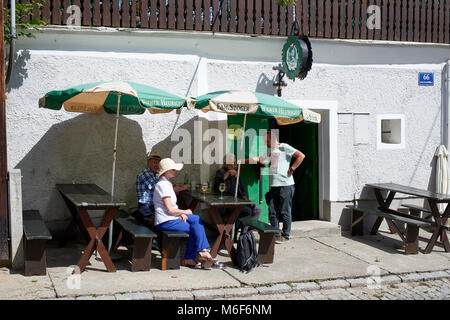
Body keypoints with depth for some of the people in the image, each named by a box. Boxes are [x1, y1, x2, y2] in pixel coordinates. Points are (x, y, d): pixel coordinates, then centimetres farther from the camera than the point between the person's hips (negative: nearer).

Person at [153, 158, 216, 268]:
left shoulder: (167, 183, 16)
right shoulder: (163, 185, -17)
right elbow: (170, 209, -21)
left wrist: (181, 213, 2)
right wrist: (184, 212, -6)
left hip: (170, 218, 10)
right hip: (166, 222, -10)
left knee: (196, 219, 1)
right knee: (196, 228, -11)